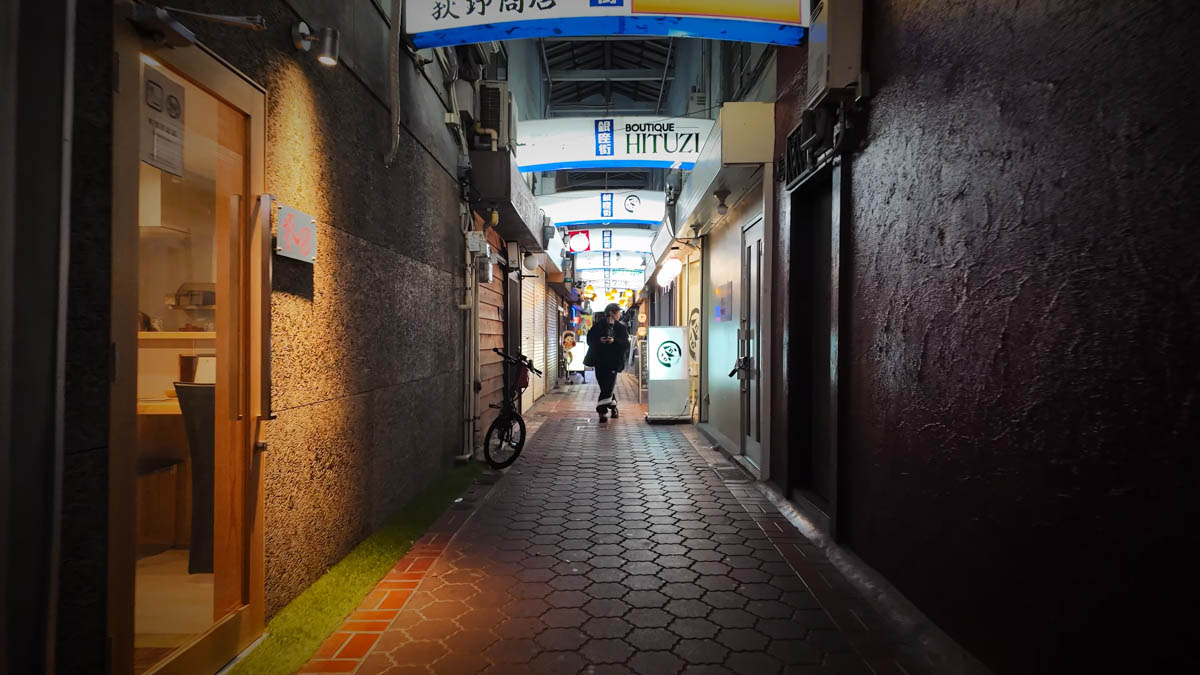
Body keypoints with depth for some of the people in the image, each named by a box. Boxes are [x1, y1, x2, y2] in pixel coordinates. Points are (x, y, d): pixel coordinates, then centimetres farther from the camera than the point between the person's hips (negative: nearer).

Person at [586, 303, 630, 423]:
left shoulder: (620, 327, 5)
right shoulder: (598, 325, 1)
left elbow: (626, 343, -1)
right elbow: (590, 339, 2)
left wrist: (614, 341, -17)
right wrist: (599, 340, -17)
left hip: (613, 361, 0)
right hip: (600, 361, 0)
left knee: (609, 386, -6)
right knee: (606, 387, 3)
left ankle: (601, 411, 1)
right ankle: (613, 406, 19)